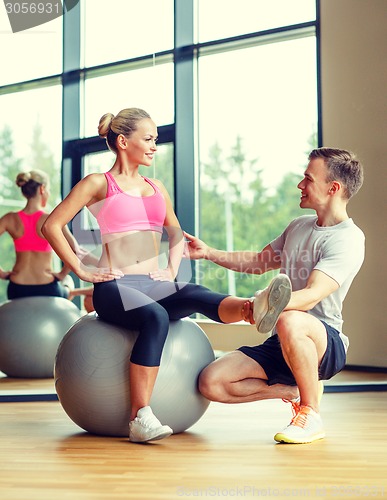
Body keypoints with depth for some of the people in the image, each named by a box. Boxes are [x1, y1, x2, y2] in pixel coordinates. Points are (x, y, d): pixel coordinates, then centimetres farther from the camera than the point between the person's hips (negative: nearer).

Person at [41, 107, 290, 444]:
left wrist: (172, 269, 16)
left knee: (200, 297, -29)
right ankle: (140, 419, -36)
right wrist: (81, 271, -5)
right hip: (115, 286, -5)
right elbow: (52, 226, 0)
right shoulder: (98, 184, 4)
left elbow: (176, 233, 34)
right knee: (156, 318, -36)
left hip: (155, 285, 5)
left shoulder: (156, 188, 21)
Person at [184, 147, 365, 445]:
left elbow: (312, 295, -27)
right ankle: (296, 391, 7)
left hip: (325, 344, -7)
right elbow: (259, 262, 29)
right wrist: (208, 252, 19)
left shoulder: (347, 239, -13)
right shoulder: (299, 226, 16)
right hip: (283, 344, 7)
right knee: (211, 382, -13)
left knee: (289, 321, -43)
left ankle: (312, 415, -19)